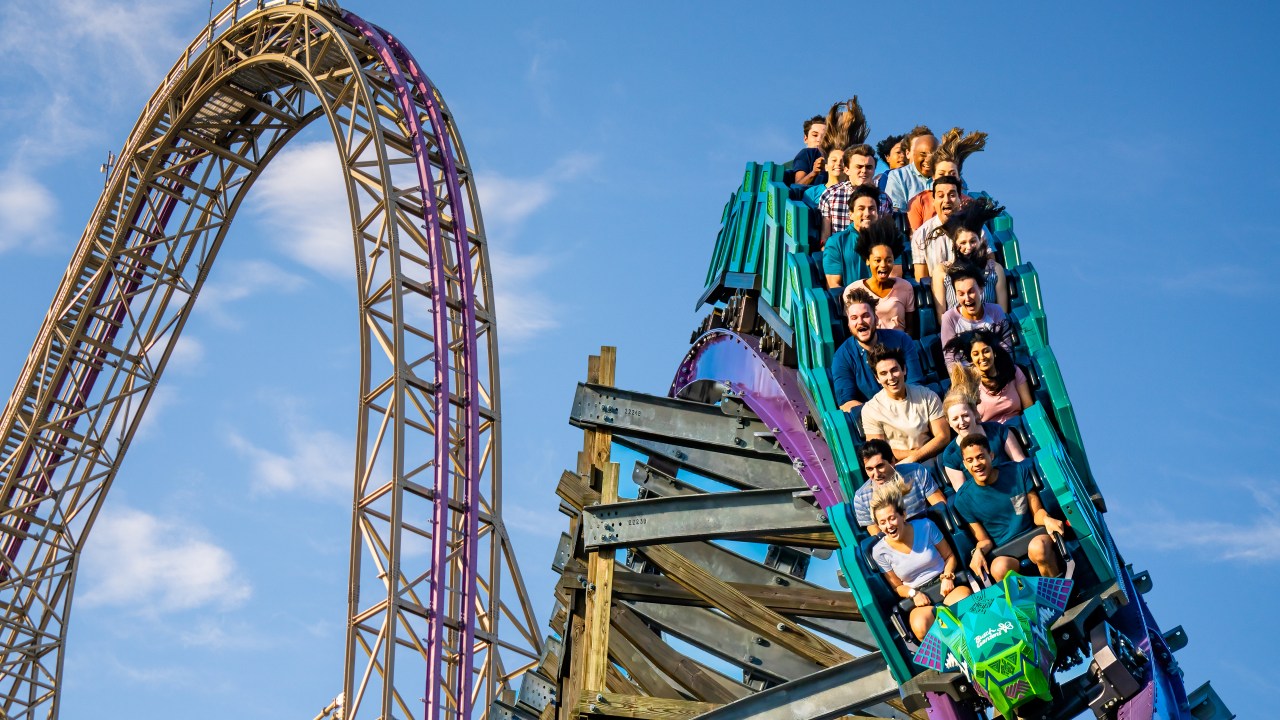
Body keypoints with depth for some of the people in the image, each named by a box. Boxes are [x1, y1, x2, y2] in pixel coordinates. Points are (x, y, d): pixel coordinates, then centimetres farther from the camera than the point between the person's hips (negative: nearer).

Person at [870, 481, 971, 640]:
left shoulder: (926, 526, -2)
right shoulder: (880, 552, -2)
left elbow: (949, 556, 10)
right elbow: (897, 586, 9)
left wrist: (947, 577, -10)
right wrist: (913, 593, -12)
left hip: (947, 585, 1)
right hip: (919, 600, 0)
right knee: (920, 626, -37)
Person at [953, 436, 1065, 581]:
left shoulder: (1018, 471, 1)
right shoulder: (964, 500, -1)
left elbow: (1037, 512, 5)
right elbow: (985, 540, 5)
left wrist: (1047, 519, -19)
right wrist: (979, 551, -19)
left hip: (1033, 538, 1)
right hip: (1002, 554, -1)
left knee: (1038, 546, -36)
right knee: (1000, 567, -37)